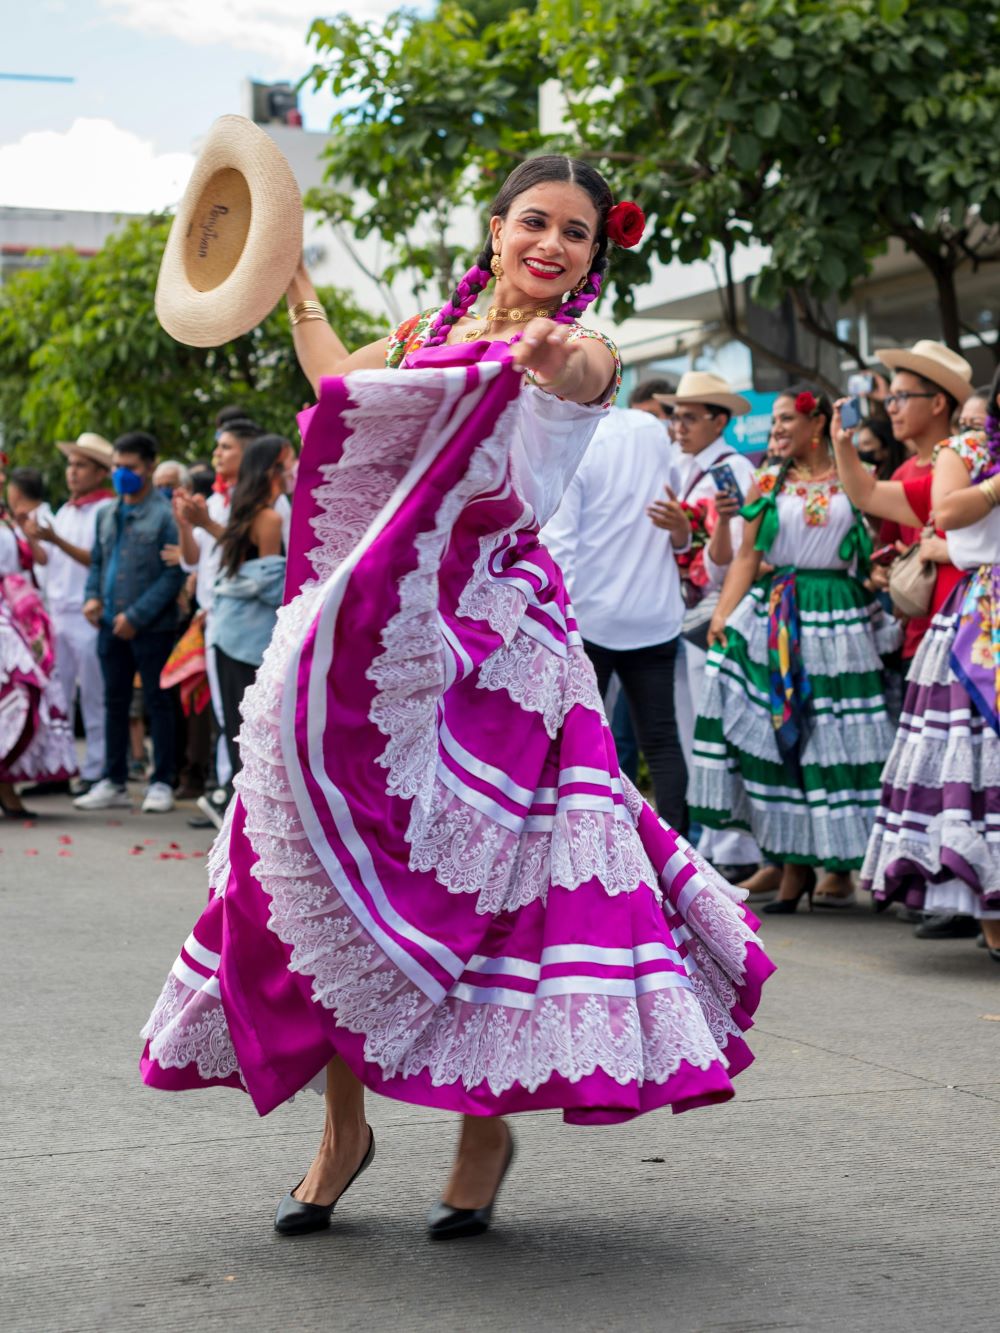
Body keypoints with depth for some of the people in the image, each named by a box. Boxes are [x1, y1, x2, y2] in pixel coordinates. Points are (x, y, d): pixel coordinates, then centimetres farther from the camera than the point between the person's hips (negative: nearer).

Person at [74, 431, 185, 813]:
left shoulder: (164, 515, -8)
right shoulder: (107, 514, 12)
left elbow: (174, 574, -12)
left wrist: (137, 615, -15)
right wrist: (92, 596, 0)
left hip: (151, 626, -6)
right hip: (111, 625, 6)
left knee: (158, 703, 2)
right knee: (114, 702, 11)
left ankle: (161, 782, 10)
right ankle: (114, 782, 19)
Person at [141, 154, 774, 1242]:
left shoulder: (583, 353, -2)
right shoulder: (432, 328, 13)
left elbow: (578, 373, -26)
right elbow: (339, 384, 29)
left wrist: (552, 360, -49)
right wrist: (294, 282, 31)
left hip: (491, 638, -5)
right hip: (371, 635, 5)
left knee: (468, 866, -8)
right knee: (335, 860, 3)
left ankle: (486, 1124, 9)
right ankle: (343, 1125, 15)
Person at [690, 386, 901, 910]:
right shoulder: (768, 484, 11)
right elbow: (747, 557, 6)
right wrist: (722, 615, -5)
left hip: (841, 619, -2)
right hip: (777, 617, 2)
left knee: (838, 739, -1)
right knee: (779, 738, -4)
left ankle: (841, 861, 9)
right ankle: (793, 862, 1)